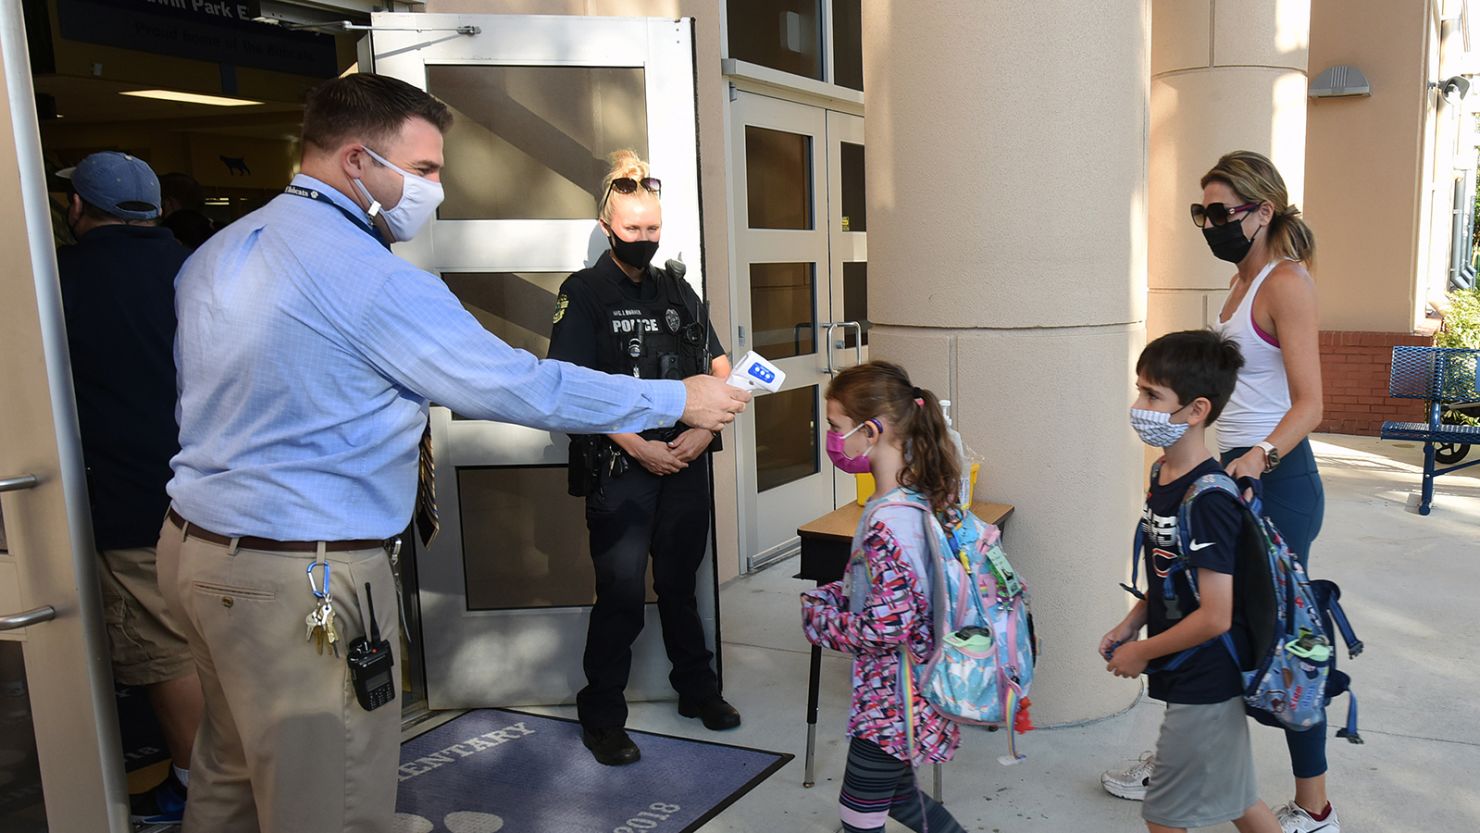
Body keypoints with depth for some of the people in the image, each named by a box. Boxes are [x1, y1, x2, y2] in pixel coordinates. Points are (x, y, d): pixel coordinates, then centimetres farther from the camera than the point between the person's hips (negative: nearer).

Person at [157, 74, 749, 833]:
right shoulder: (372, 279, -19)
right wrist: (679, 401, -8)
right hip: (304, 583, -9)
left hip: (196, 545, 10)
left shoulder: (217, 253, 9)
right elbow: (520, 387, -18)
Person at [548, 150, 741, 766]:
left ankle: (697, 687, 31)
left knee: (680, 581, 16)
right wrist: (638, 447, -14)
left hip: (686, 460, 5)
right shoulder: (584, 294, -3)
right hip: (620, 465, -5)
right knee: (623, 590, -3)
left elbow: (719, 367, 13)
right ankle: (601, 715, 13)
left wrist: (703, 430, -2)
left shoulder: (677, 290, 12)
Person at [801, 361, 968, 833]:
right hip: (915, 685, 9)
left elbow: (886, 629, -30)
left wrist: (819, 618, -14)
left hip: (891, 702, -9)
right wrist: (831, 595, 3)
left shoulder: (888, 521, -30)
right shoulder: (929, 494, -1)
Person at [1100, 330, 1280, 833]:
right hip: (1195, 678, 9)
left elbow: (1215, 616, -25)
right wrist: (1131, 624, 6)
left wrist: (1141, 652, -14)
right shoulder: (1163, 475, 3)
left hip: (1205, 684, -9)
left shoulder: (1208, 500, -25)